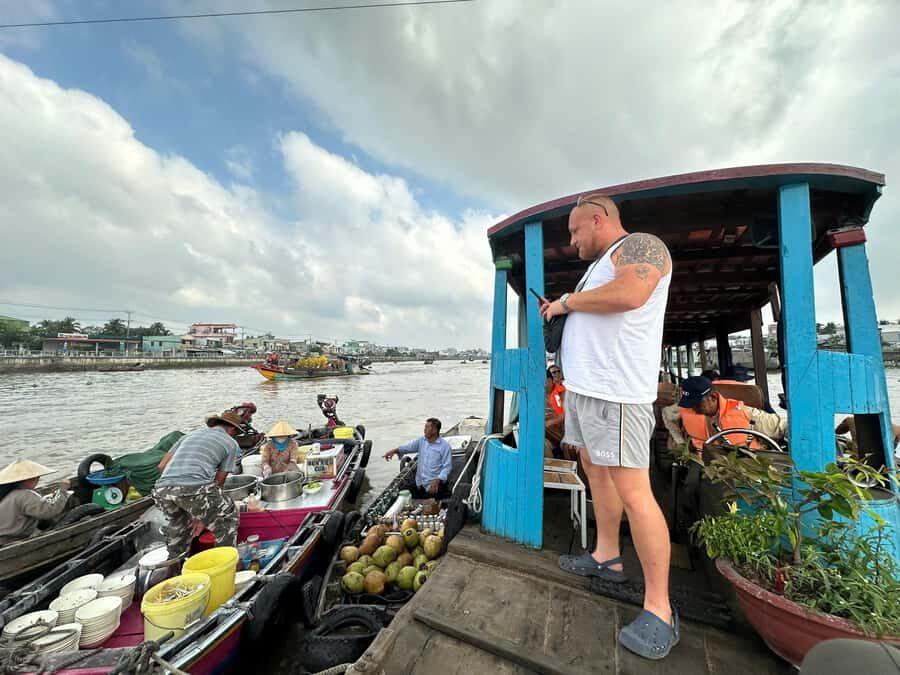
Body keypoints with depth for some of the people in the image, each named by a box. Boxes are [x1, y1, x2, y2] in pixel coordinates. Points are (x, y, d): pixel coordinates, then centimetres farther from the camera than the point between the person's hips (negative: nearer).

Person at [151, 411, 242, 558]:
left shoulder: (190, 434, 28)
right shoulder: (231, 443, 15)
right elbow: (219, 480, 12)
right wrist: (203, 516, 20)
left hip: (162, 490, 6)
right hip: (195, 488, -6)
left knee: (178, 521, 37)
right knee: (228, 517, 19)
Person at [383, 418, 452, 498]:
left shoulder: (445, 446, -10)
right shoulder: (421, 440, 8)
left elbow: (447, 466, -13)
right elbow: (409, 446, 0)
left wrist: (437, 481, -23)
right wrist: (394, 450, -17)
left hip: (434, 485, -5)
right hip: (418, 483, 5)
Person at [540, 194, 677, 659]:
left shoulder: (640, 245, -4)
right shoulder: (602, 266, 24)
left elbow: (630, 295, -25)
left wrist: (568, 300, -12)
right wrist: (563, 311, 16)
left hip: (615, 390, -10)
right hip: (584, 386, 11)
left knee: (632, 490, -7)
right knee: (594, 469, 17)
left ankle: (659, 609, 7)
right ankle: (606, 557, 33)